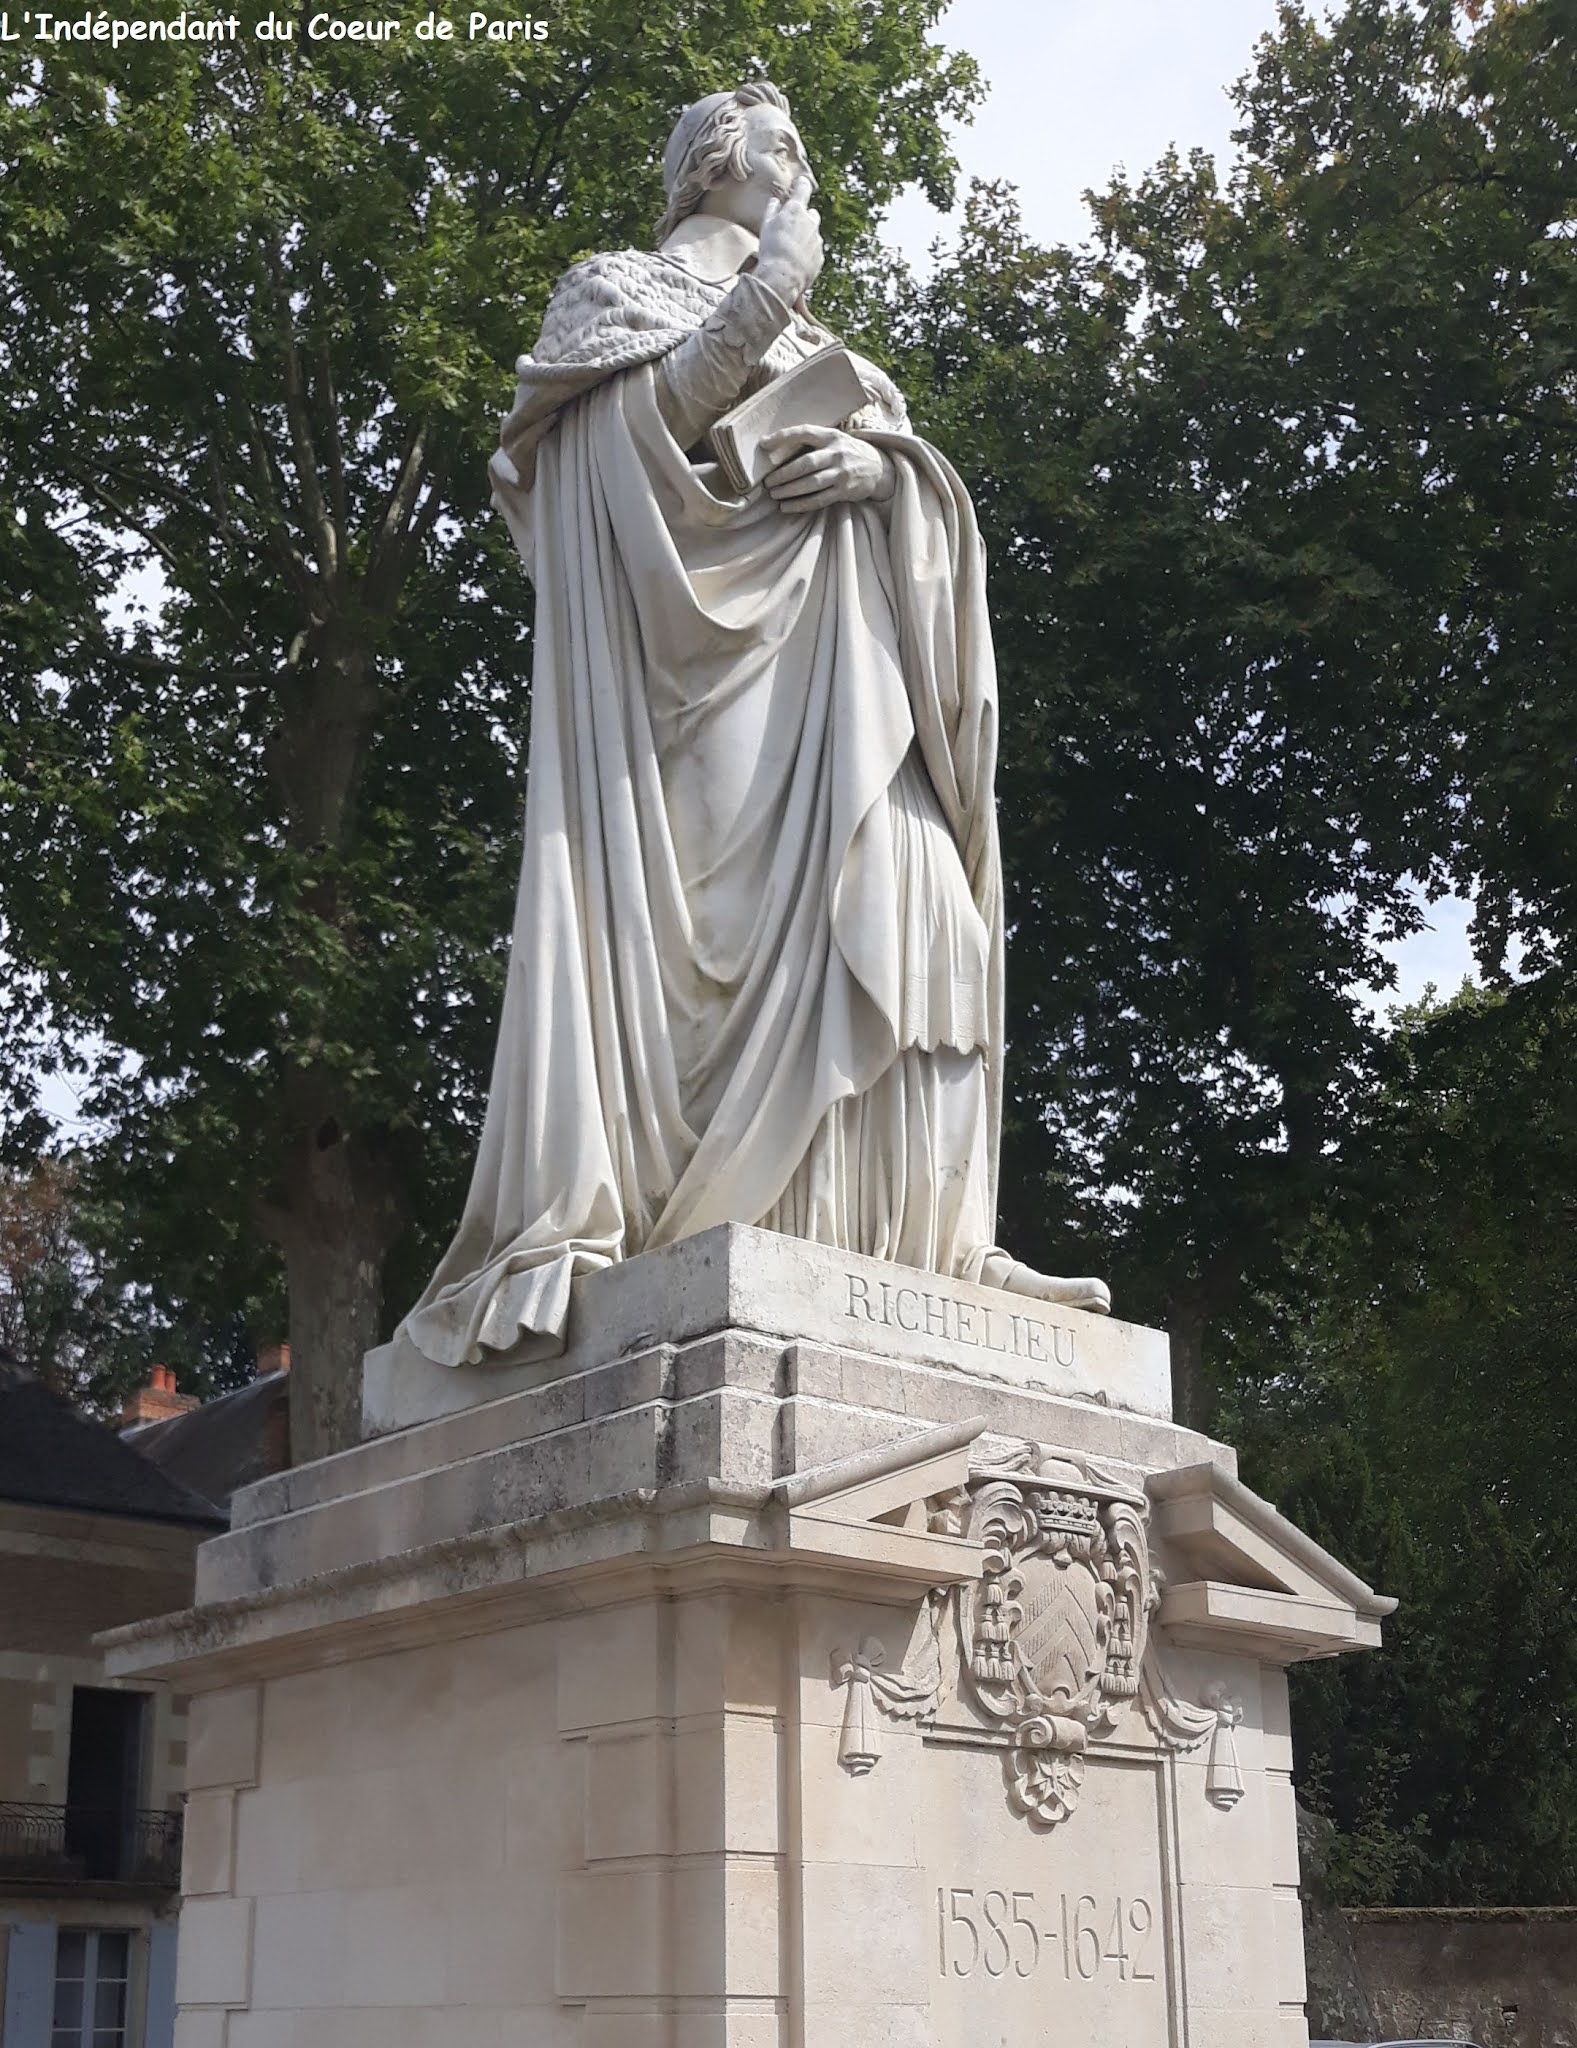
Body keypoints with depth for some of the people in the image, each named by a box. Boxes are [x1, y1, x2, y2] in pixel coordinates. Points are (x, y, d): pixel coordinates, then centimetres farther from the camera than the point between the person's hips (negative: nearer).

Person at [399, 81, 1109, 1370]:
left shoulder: (809, 339, 31)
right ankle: (605, 1221, -25)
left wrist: (877, 465, -4)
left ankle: (908, 1237, -14)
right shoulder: (624, 285, 13)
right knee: (718, 896, -20)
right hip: (696, 636, -6)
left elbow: (920, 472, 19)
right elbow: (634, 418, -7)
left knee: (883, 914, -9)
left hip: (826, 657, 6)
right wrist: (767, 297, -3)